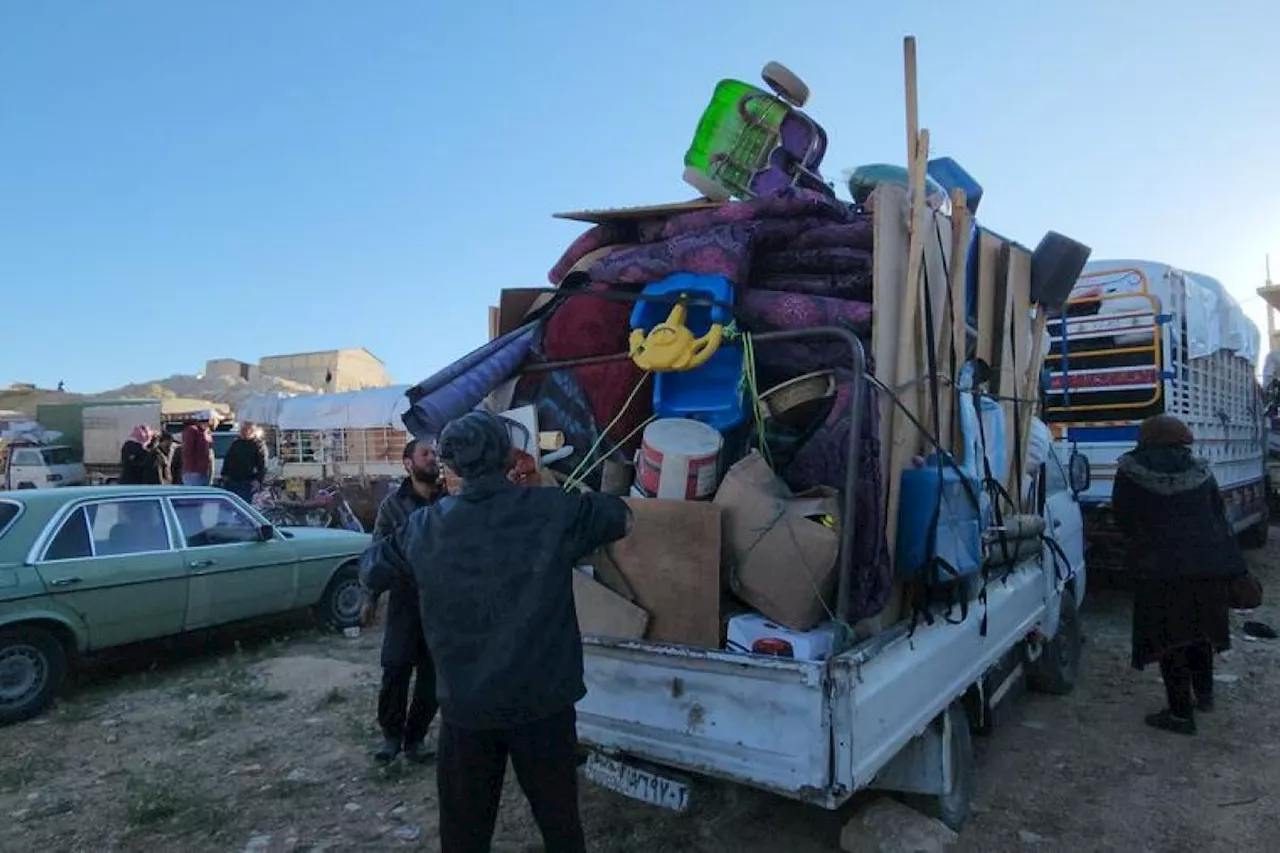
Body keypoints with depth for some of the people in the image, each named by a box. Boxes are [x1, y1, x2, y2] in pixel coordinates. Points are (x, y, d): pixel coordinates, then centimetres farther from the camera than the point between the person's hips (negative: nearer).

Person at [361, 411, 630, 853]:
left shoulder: (426, 526, -4)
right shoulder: (552, 511, -10)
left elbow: (373, 566, 12)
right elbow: (624, 517, 5)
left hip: (465, 703, 2)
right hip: (542, 699, -1)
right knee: (559, 816, 16)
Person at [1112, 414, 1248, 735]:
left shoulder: (1130, 473, -4)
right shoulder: (1200, 471, 8)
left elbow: (1122, 519, 3)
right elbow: (1220, 520, 11)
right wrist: (1233, 568, 16)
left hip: (1161, 569, -5)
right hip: (1209, 566, 5)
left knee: (1170, 640, 3)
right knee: (1199, 630, 24)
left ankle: (1181, 713, 7)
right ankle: (1203, 693, 35)